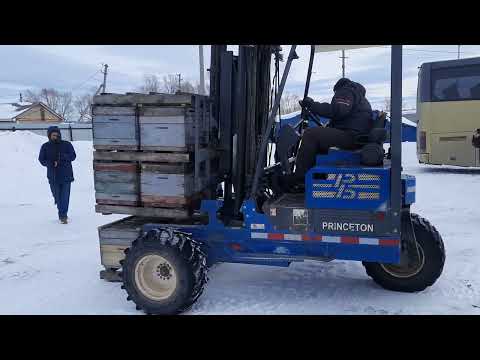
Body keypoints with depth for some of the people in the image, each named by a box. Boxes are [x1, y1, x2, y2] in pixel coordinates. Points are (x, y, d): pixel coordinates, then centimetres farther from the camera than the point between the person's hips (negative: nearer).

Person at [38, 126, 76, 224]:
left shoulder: (66, 144, 2)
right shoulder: (45, 147, 5)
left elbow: (73, 156, -4)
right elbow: (41, 160, 7)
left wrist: (63, 156, -24)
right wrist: (51, 163, -13)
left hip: (66, 175, -1)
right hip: (53, 176, 2)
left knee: (65, 196, -8)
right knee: (57, 196, 7)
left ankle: (63, 216, -4)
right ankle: (63, 215, 24)